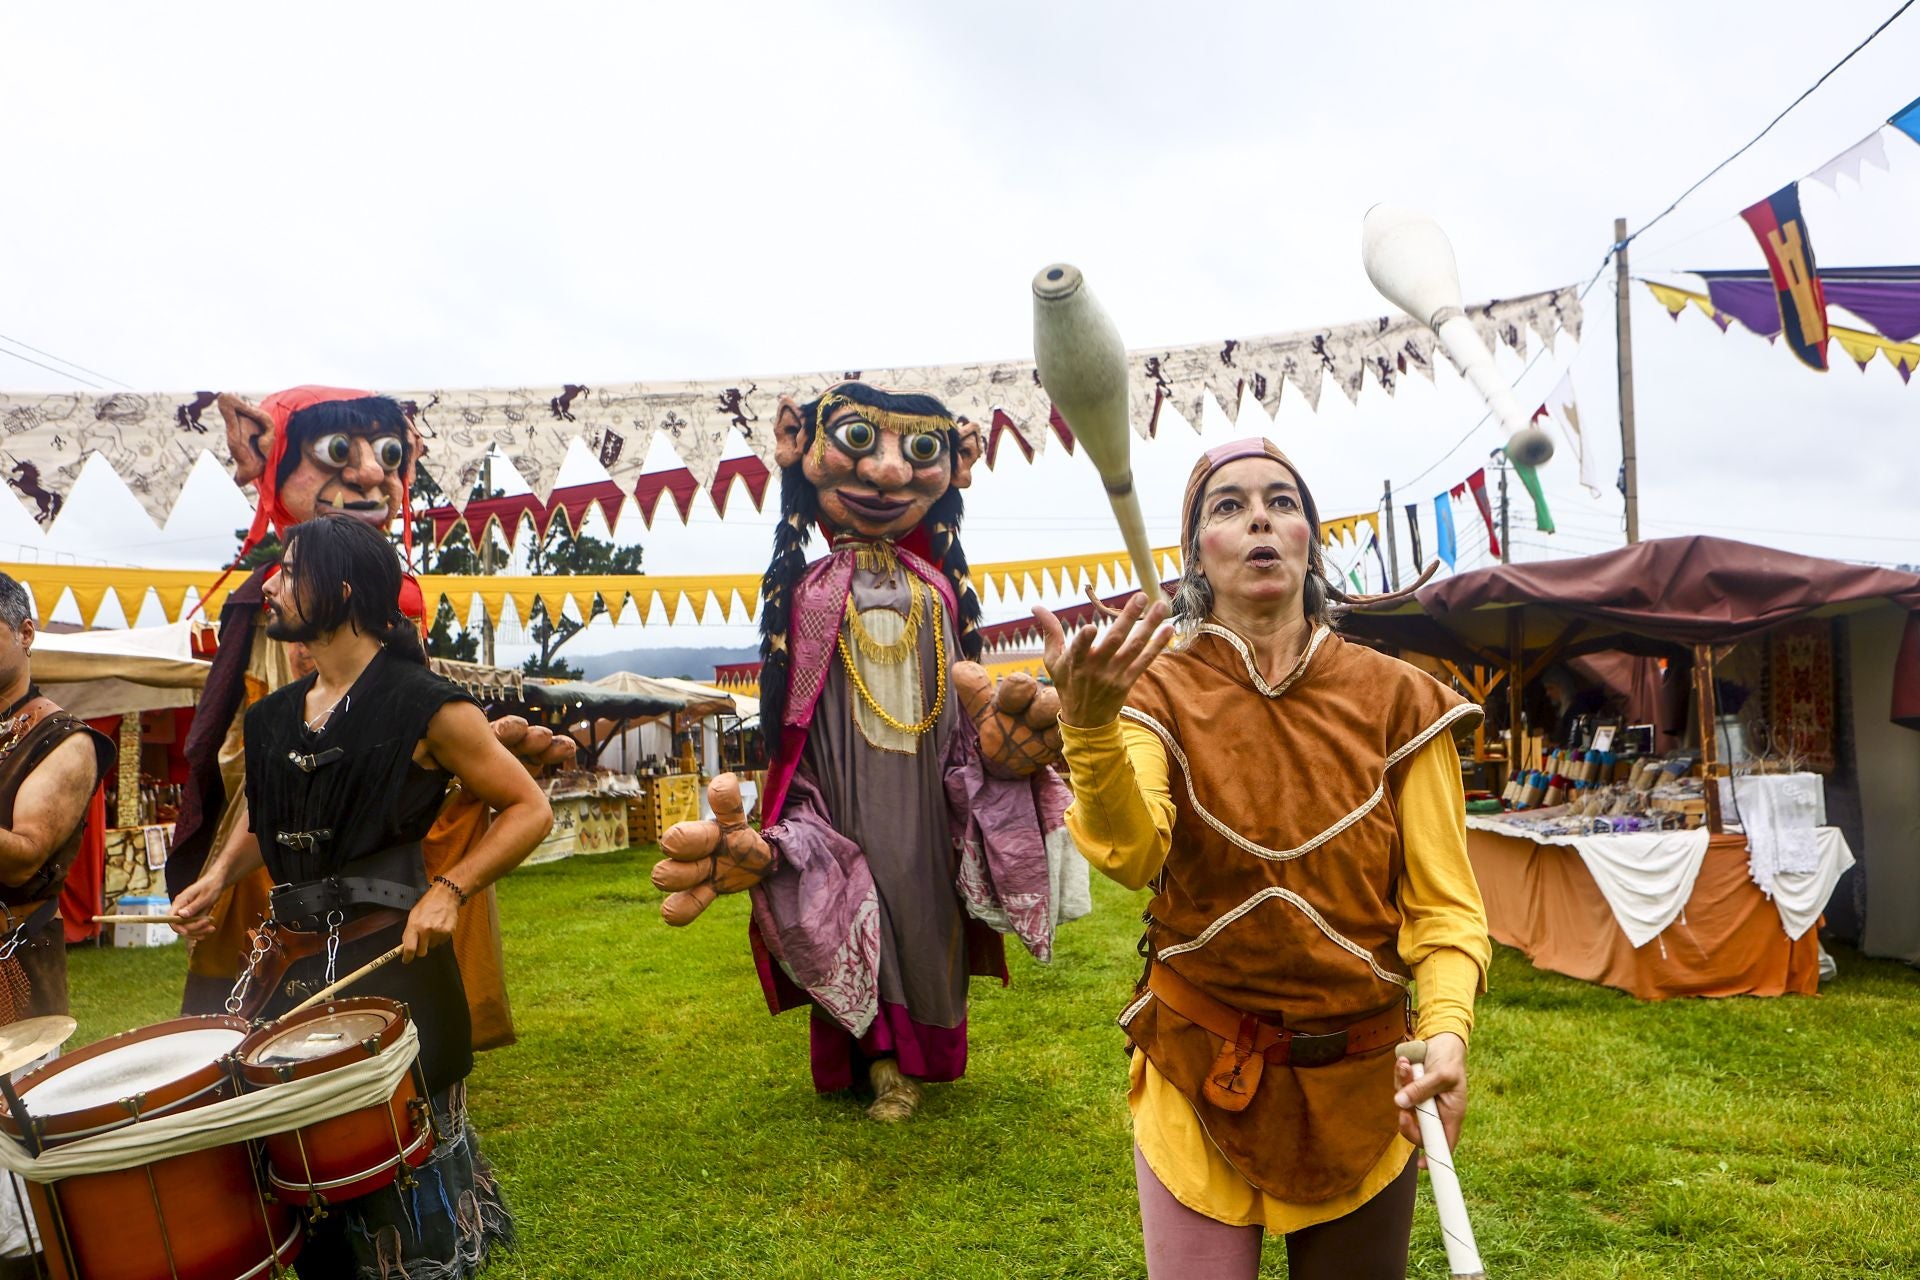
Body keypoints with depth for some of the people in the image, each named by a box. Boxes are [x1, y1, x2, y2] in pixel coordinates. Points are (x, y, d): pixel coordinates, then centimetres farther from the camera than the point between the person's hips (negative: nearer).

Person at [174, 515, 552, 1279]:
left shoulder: (423, 705, -12)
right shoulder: (275, 715, 9)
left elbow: (529, 808, -10)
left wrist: (449, 891, -21)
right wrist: (219, 876, 7)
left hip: (389, 960, -6)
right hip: (293, 964, 7)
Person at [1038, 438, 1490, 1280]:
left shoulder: (1397, 700, -4)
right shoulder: (1159, 692, -6)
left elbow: (1443, 905, -4)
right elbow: (1131, 854, -25)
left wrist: (1447, 1030, -21)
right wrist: (1089, 727, -43)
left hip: (1360, 1084, 1)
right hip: (1198, 1077, -1)